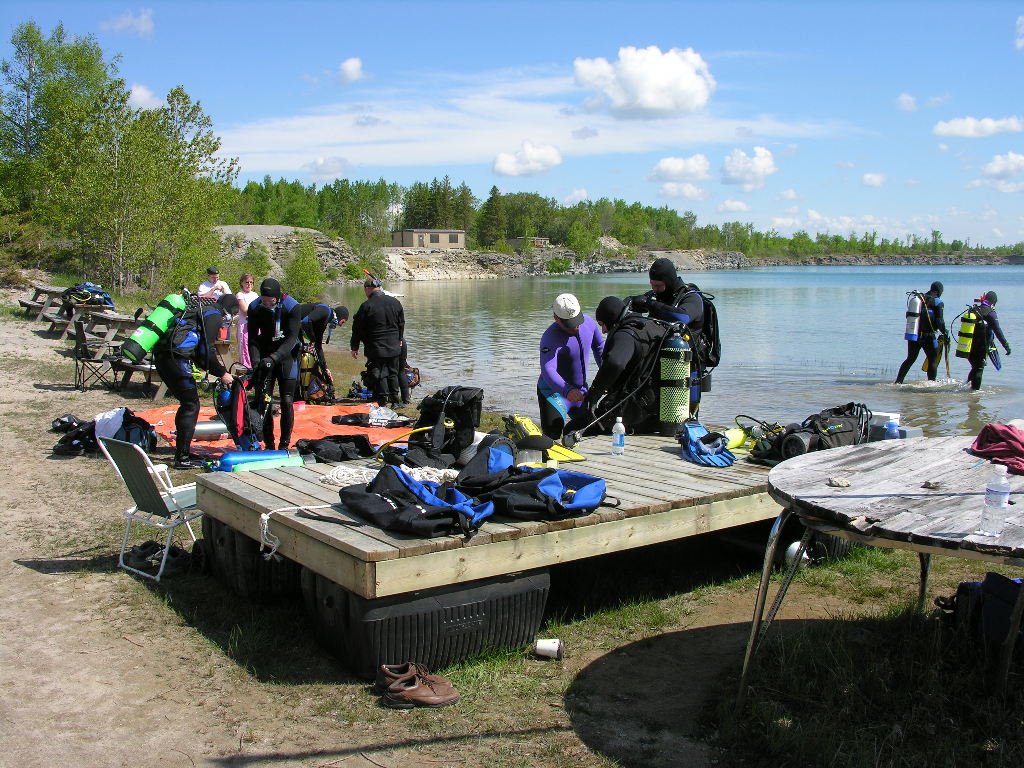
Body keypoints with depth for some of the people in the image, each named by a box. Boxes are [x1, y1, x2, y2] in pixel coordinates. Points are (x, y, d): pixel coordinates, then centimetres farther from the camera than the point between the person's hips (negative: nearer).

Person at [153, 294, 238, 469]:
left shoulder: (202, 310, 28)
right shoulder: (214, 315, -2)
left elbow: (199, 349, 29)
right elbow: (206, 351, -10)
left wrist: (218, 371, 25)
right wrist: (221, 373, 1)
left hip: (161, 356, 10)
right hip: (175, 358, -10)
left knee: (187, 403, 19)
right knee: (191, 405, -2)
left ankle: (182, 452, 26)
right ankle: (182, 458, 0)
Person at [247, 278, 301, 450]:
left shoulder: (291, 306, -19)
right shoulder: (254, 307, -11)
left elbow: (292, 337, -22)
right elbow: (252, 338, -9)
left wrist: (273, 357, -34)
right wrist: (255, 361, -24)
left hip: (286, 355, -2)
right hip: (265, 356, 2)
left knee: (287, 402, -4)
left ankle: (284, 445, 5)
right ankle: (268, 445, 7)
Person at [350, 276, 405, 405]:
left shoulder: (366, 306, -12)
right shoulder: (395, 302, 4)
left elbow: (358, 329, -7)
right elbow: (401, 323, 14)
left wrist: (354, 347, 3)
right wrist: (399, 339, 27)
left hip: (376, 349, -5)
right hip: (394, 347, 5)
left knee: (379, 375, 0)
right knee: (393, 373, 15)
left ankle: (383, 402, 0)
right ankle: (395, 400, 19)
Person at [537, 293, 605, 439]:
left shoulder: (588, 323, -6)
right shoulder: (551, 338, -27)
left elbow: (599, 348, 14)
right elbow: (548, 369, -41)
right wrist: (567, 391, -56)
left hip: (580, 390, 7)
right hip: (554, 391, -7)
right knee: (552, 435, -23)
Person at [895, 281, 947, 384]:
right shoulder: (937, 302, -7)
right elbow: (939, 321, -12)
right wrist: (944, 332, 3)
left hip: (913, 335, 5)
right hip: (928, 337, -5)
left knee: (910, 359, 17)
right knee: (933, 361, 9)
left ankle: (898, 381, 13)